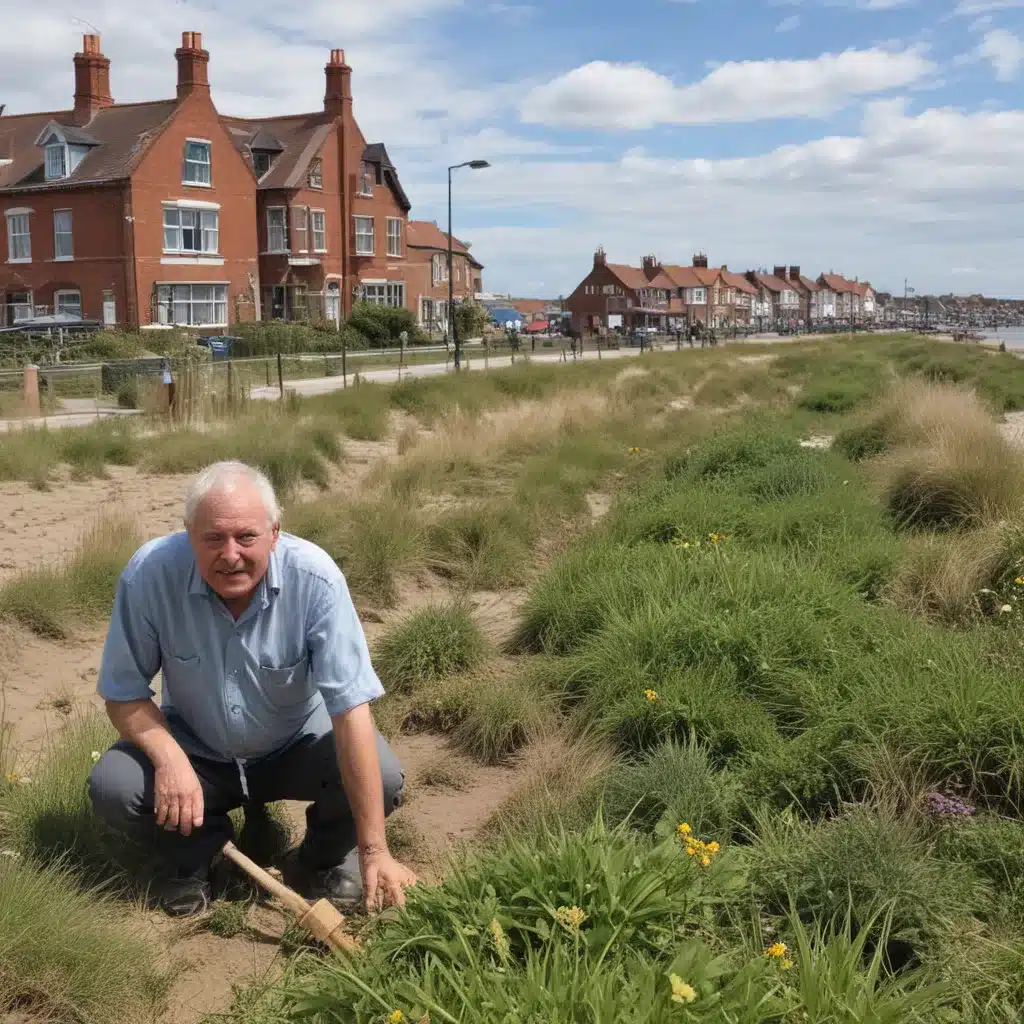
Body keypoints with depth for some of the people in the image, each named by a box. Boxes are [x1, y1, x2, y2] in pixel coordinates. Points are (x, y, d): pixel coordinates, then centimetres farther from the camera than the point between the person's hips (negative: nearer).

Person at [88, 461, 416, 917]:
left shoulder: (314, 577, -30)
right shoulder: (150, 572, -25)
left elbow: (352, 708, -31)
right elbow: (124, 692, -12)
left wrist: (374, 851, -32)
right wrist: (169, 758, -34)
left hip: (298, 745, -1)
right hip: (194, 749, 2)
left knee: (382, 778, -27)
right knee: (111, 786, -24)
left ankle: (320, 861, 7)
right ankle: (193, 853, 9)